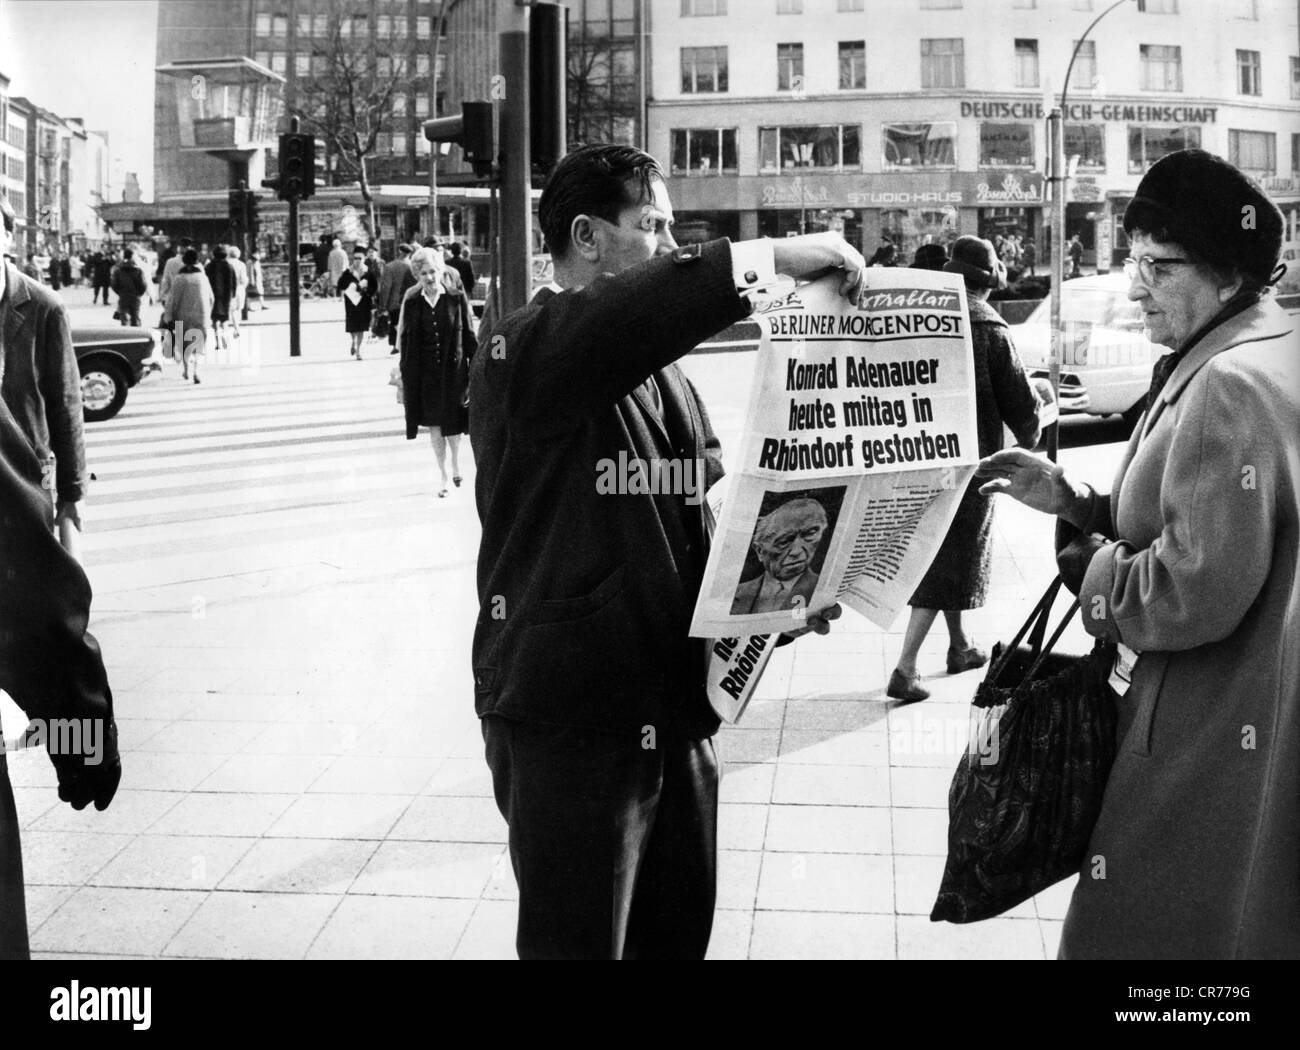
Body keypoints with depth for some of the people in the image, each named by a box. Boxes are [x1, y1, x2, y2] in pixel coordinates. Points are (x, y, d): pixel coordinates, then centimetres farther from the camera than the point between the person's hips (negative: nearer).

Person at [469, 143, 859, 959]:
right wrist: (770, 256, -27)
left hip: (674, 708, 8)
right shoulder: (523, 350, -10)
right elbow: (629, 316, -33)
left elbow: (706, 510, 19)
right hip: (570, 716, -8)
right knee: (579, 942, 2)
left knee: (681, 933, 17)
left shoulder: (659, 364, 17)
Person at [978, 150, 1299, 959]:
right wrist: (1073, 499, 5)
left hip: (1213, 742, -10)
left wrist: (1085, 566, -10)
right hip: (1233, 719, 10)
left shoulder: (1229, 385, -22)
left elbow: (1197, 589, -27)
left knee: (1154, 929, 3)